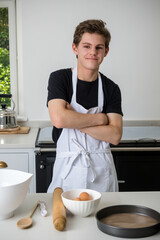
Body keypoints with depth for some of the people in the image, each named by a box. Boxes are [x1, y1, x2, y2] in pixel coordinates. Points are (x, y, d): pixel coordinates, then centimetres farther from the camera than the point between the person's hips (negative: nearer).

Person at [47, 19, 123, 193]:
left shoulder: (111, 88, 1)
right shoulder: (59, 78, -4)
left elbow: (115, 136, -9)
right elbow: (58, 119, -20)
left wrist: (74, 120, -16)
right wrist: (99, 118, -10)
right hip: (67, 167, -2)